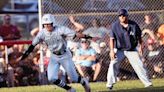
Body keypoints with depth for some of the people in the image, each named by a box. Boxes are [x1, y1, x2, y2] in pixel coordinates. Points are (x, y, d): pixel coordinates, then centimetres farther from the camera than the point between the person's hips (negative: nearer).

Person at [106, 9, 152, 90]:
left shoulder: (134, 25, -8)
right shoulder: (115, 25, -11)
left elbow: (139, 36, 6)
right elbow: (112, 38, -11)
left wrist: (140, 46, 1)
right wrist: (112, 50, -19)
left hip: (132, 50, 1)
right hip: (119, 49, -1)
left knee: (139, 65, -1)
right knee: (113, 64, -17)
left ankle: (147, 82, 9)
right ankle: (110, 83, -11)